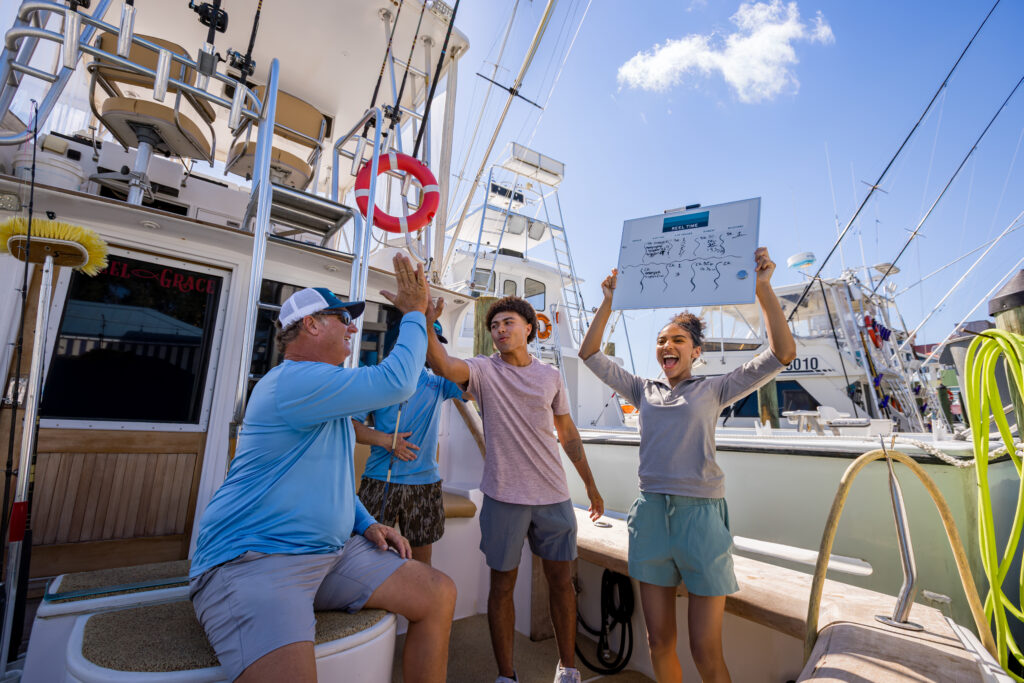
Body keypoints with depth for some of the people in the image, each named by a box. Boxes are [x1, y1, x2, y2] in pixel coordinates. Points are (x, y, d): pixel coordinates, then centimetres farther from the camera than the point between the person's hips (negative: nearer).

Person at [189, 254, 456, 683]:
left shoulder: (324, 391, 18)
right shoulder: (295, 381, -16)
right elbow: (396, 382, -23)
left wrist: (366, 523, 9)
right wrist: (414, 312, -11)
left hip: (332, 551, 9)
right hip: (251, 561, -9)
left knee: (439, 596, -2)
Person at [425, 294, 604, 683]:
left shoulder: (551, 376, 4)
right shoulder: (484, 370, -5)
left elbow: (568, 433, 12)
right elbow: (443, 365, -27)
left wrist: (590, 485, 14)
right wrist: (426, 323, -42)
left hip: (554, 495, 3)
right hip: (504, 497, -2)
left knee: (561, 581, 14)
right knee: (502, 585, 11)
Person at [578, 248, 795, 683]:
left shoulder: (714, 390, 2)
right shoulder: (644, 392, 9)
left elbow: (783, 353, -5)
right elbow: (590, 354, 9)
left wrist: (763, 288, -12)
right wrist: (608, 302, 4)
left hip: (700, 515, -3)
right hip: (650, 513, 3)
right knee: (659, 643, 13)